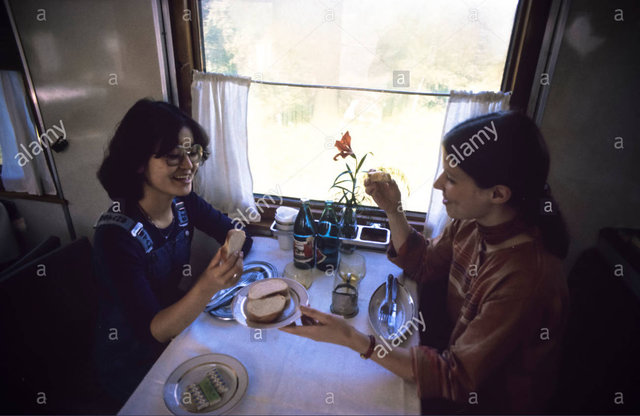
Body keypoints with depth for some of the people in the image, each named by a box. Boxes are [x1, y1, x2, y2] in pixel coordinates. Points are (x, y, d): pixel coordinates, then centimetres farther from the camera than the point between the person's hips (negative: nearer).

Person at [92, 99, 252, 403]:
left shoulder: (183, 202, -11)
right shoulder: (115, 236, -29)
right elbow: (152, 331, -28)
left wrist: (225, 269, -22)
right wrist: (206, 288, -45)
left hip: (178, 328, 5)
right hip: (134, 366, -5)